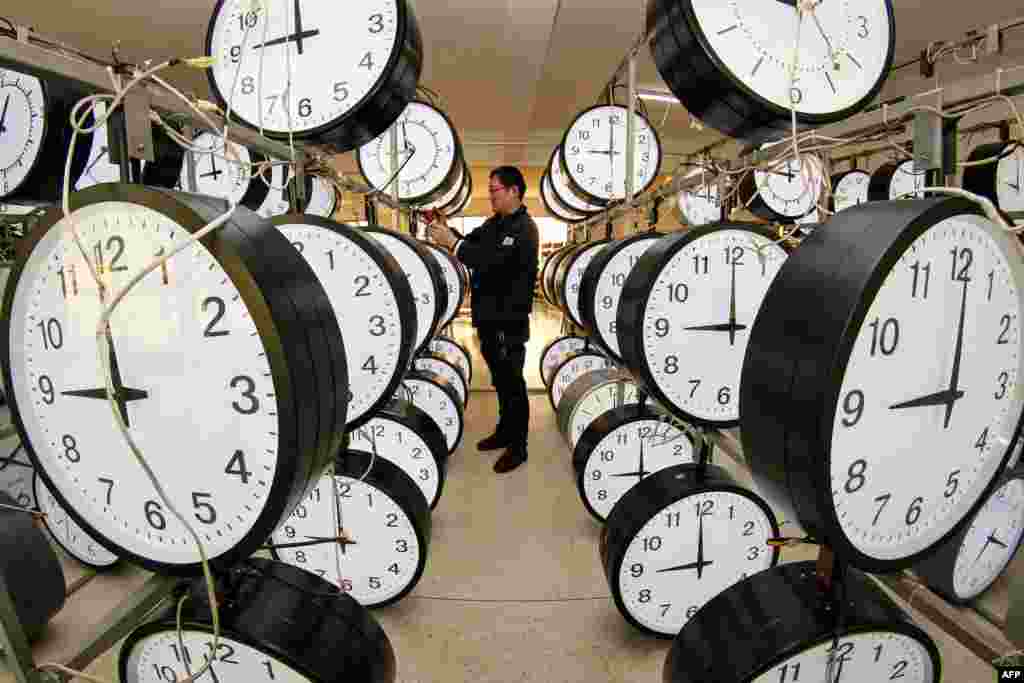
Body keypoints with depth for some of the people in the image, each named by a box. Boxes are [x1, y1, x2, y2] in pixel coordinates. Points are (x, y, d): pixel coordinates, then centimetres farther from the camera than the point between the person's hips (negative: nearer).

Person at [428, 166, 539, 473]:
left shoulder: (524, 228, -16)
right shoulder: (493, 223, 12)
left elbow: (491, 260, -27)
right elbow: (471, 244, 10)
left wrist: (452, 242, -25)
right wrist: (447, 233, -7)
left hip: (509, 320, -8)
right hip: (489, 316, 8)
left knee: (512, 382, 2)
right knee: (500, 380, 19)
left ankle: (518, 447, 14)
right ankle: (504, 431, 35)